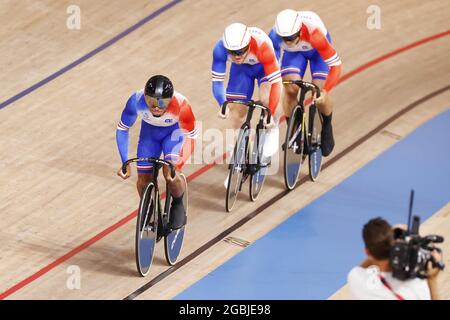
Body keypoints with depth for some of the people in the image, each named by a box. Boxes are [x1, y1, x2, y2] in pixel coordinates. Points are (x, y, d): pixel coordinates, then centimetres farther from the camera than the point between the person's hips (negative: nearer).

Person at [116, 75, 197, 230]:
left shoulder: (180, 104, -40)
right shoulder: (136, 100, -35)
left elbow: (191, 134, -24)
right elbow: (122, 129, -19)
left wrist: (173, 163, -32)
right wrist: (125, 163, -22)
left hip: (175, 131, -2)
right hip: (149, 131, 2)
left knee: (170, 174, -22)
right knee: (143, 179, -5)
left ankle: (178, 206, 9)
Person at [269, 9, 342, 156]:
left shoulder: (314, 33, -44)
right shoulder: (276, 35, -36)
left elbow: (336, 65, -39)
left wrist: (325, 91, -48)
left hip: (317, 49, -2)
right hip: (293, 53, 2)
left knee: (319, 94, -15)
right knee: (290, 90, -17)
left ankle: (327, 129, 15)